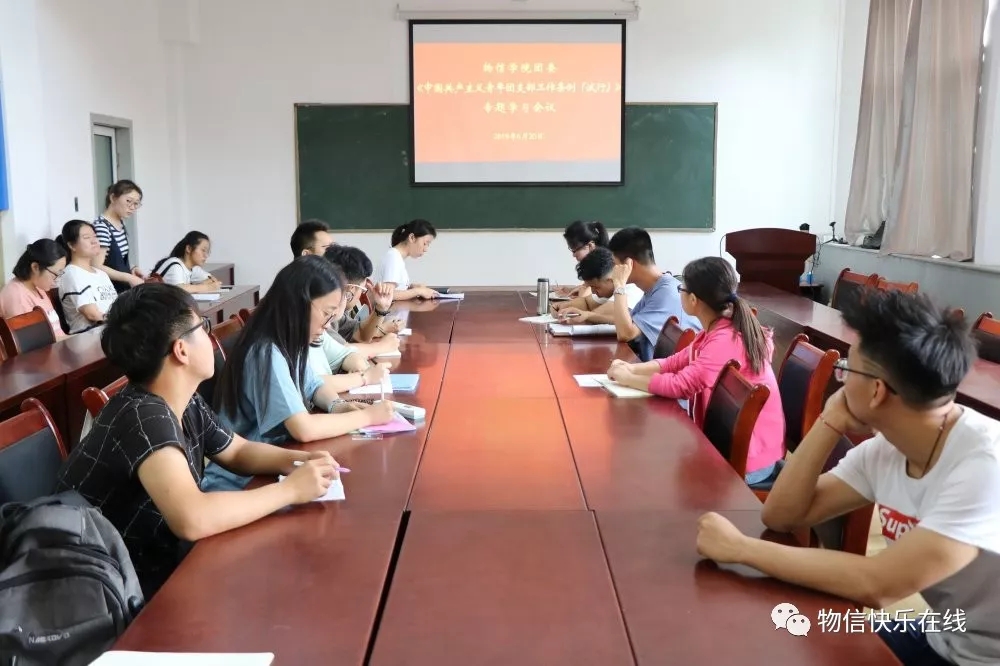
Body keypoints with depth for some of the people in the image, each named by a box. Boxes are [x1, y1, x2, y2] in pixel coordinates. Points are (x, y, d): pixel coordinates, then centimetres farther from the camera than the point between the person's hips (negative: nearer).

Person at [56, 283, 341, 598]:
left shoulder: (186, 404, -3)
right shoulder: (143, 417, -28)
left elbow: (238, 451, 14)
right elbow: (192, 520, -41)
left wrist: (296, 460, -7)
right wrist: (291, 489, -29)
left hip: (155, 559, 8)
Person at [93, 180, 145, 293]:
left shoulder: (121, 223, 10)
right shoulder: (101, 226, -17)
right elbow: (97, 267, -21)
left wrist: (132, 269, 3)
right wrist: (128, 278, -20)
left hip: (124, 289, 9)